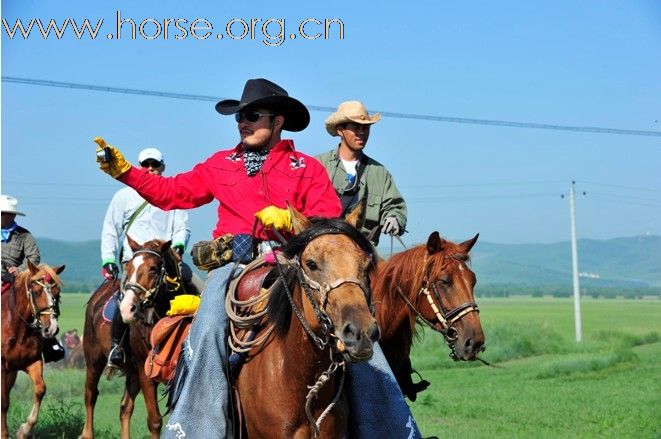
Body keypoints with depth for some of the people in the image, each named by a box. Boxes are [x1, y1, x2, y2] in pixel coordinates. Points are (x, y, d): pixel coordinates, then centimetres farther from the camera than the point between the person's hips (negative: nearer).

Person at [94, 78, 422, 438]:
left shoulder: (307, 169, 13)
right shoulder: (221, 164, 20)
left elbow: (332, 223, 3)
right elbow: (171, 193, 18)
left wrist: (289, 220, -14)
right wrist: (124, 171, 10)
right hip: (233, 261, 1)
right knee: (209, 330, -27)